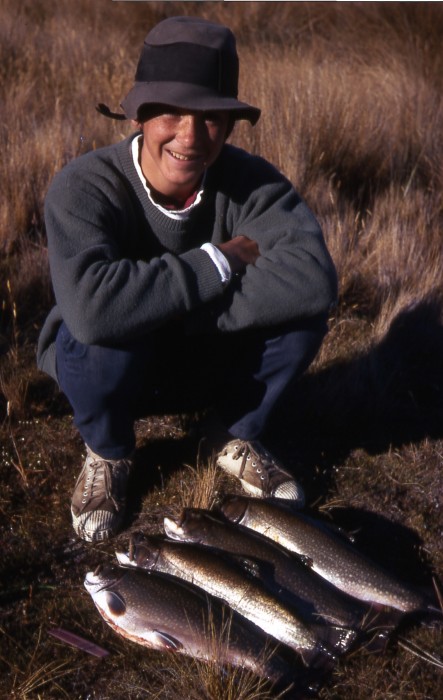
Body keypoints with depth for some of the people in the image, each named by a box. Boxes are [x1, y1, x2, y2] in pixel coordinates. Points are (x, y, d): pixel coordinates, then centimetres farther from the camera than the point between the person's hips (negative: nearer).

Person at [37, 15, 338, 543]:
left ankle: (234, 436, 6)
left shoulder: (250, 181, -18)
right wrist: (216, 262, -35)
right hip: (112, 365, -2)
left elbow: (313, 278, -35)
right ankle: (107, 452, -1)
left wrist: (177, 312, -38)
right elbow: (91, 306, -46)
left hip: (207, 362, 3)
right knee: (101, 336, -37)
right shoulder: (83, 187, -27)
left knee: (302, 314, -23)